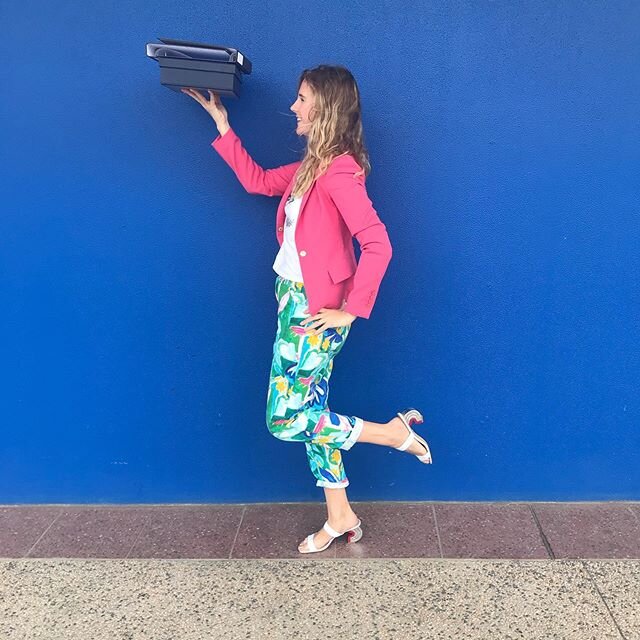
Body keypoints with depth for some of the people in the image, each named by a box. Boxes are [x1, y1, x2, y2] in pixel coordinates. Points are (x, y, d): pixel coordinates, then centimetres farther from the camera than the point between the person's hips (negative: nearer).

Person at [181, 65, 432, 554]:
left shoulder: (340, 171, -18)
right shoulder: (311, 167, 10)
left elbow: (378, 244, -26)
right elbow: (257, 181, 22)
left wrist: (351, 311, -21)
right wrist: (221, 123, 21)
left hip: (315, 311, -9)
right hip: (295, 301, 9)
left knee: (286, 420, -3)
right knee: (308, 412, 14)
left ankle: (393, 432, 10)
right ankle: (340, 517, 27)